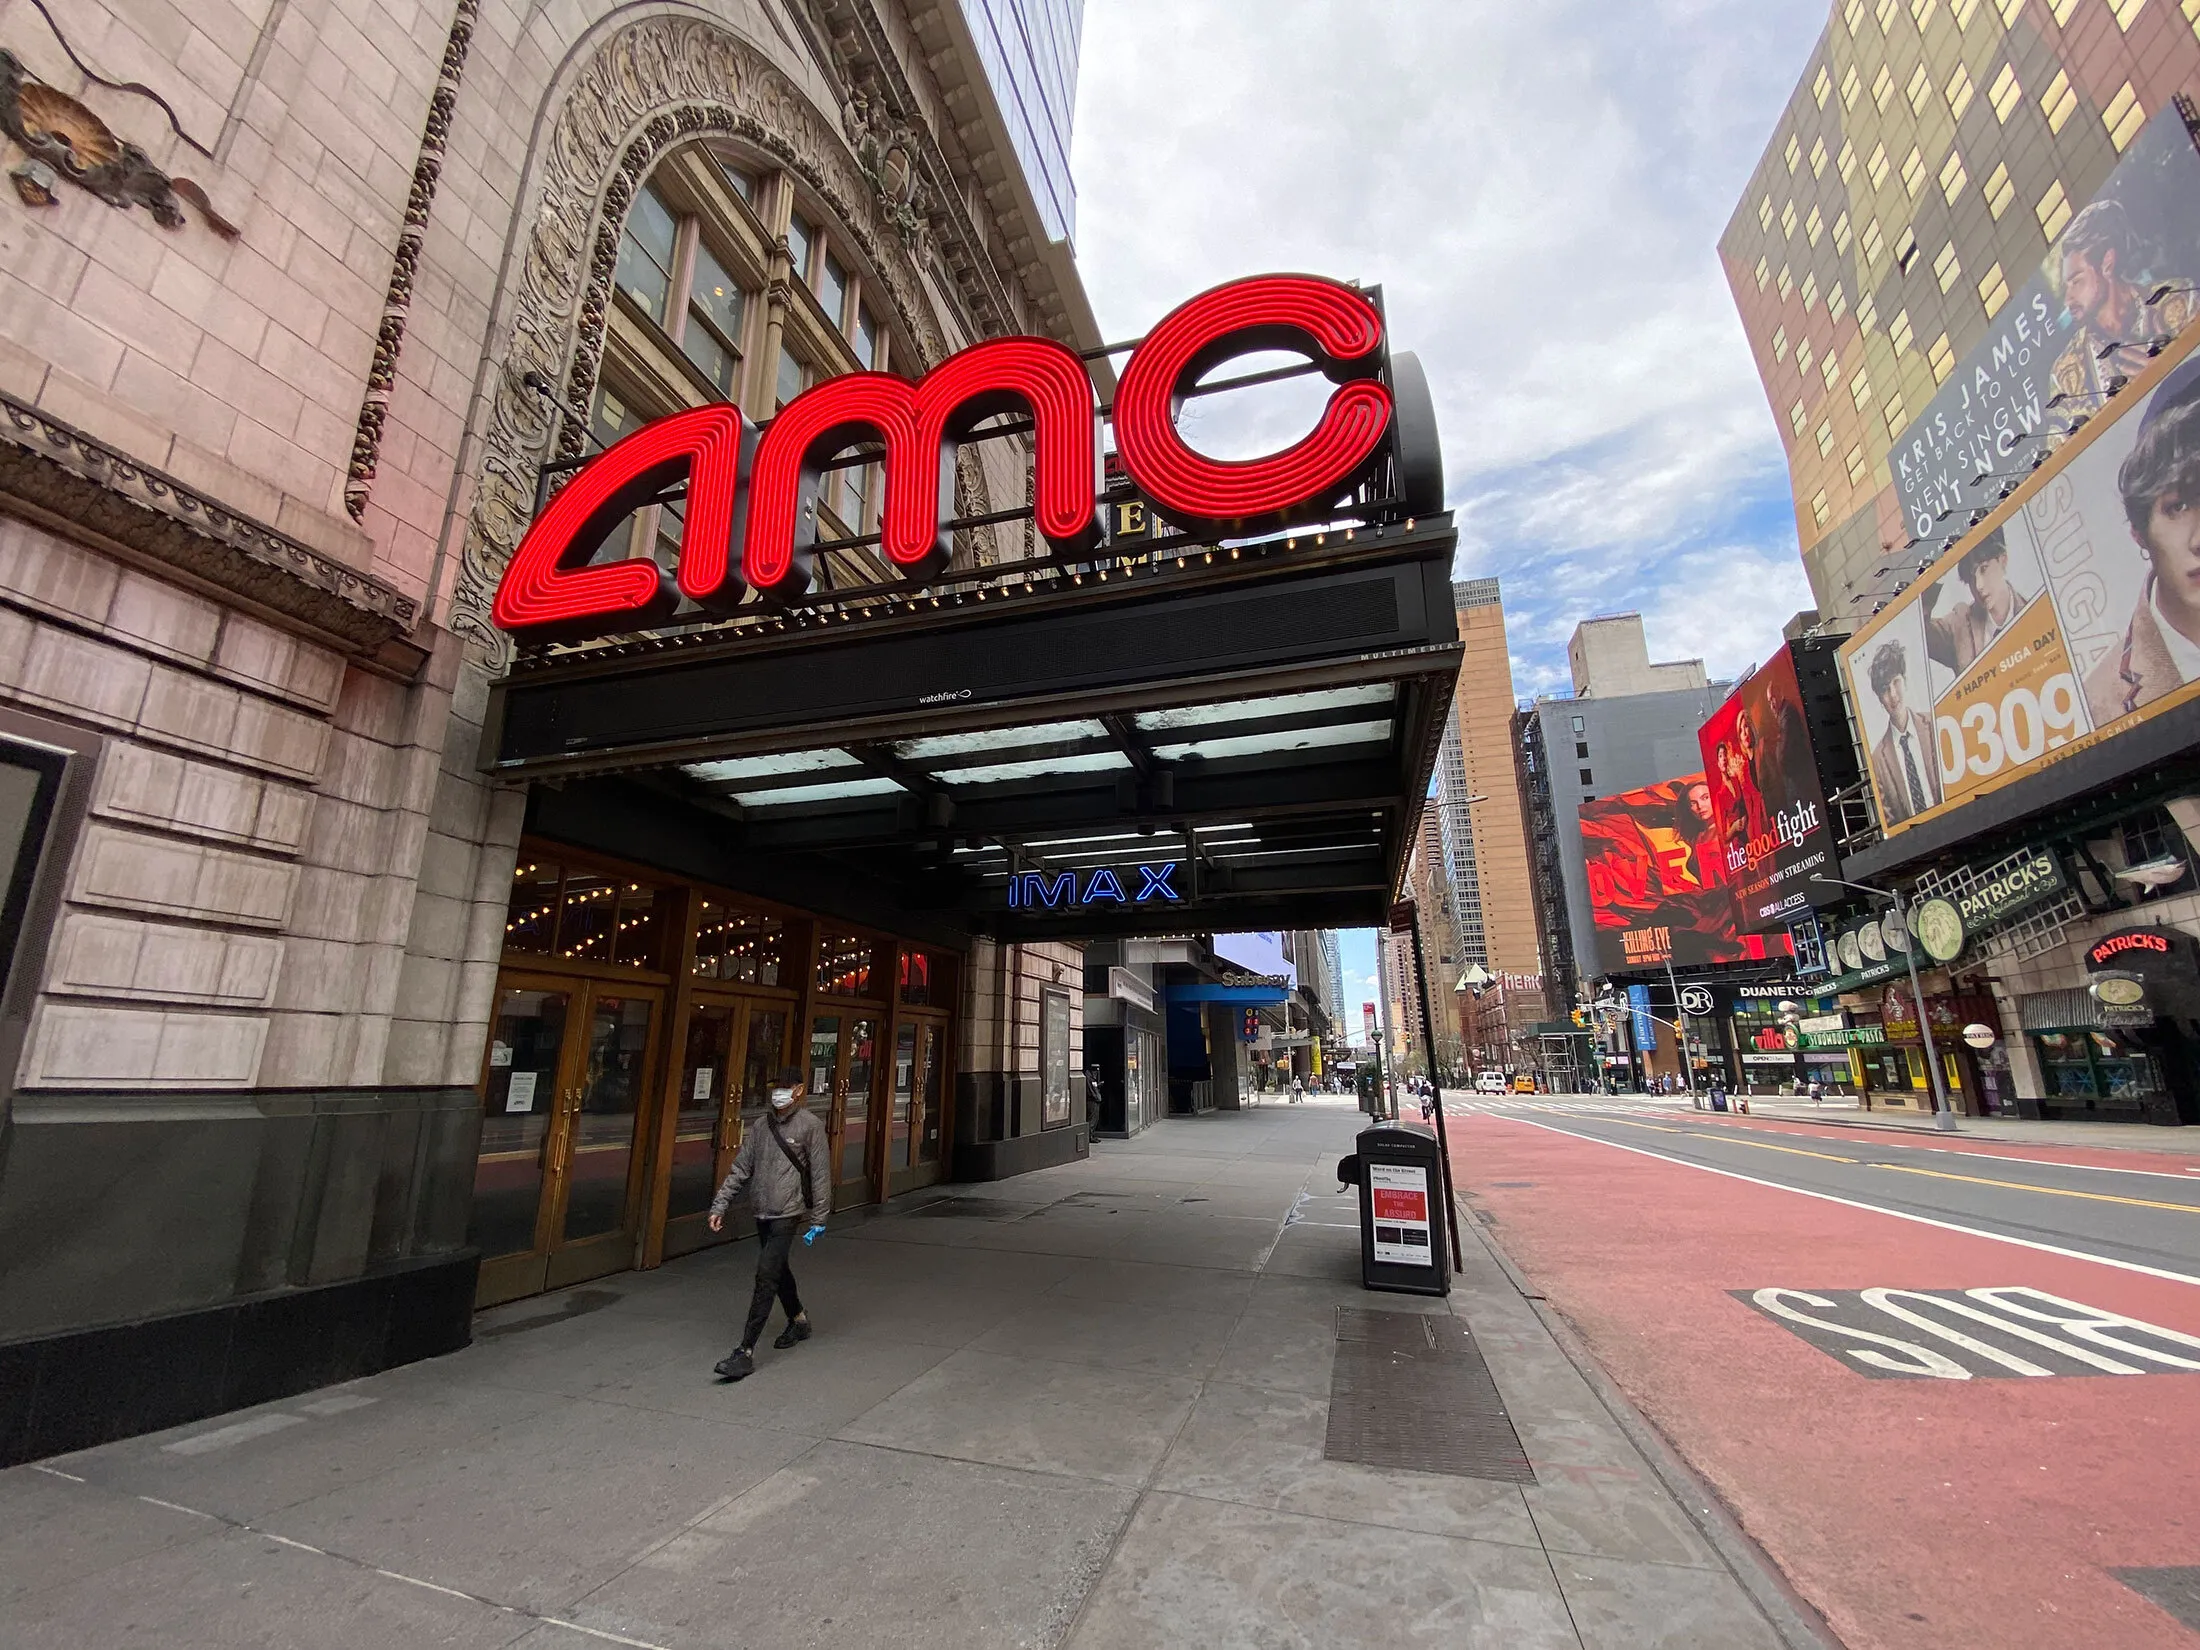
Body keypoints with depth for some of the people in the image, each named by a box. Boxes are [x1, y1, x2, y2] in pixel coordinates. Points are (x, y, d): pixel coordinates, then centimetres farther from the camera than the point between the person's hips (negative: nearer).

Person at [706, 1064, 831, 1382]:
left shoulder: (810, 1126, -9)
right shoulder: (762, 1126, 7)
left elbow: (821, 1175, -7)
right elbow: (740, 1168, 10)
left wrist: (818, 1218, -7)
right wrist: (720, 1205, 4)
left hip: (788, 1215, -6)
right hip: (762, 1213, 6)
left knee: (766, 1277, -10)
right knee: (779, 1272, 19)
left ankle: (746, 1351, -4)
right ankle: (799, 1321, 41)